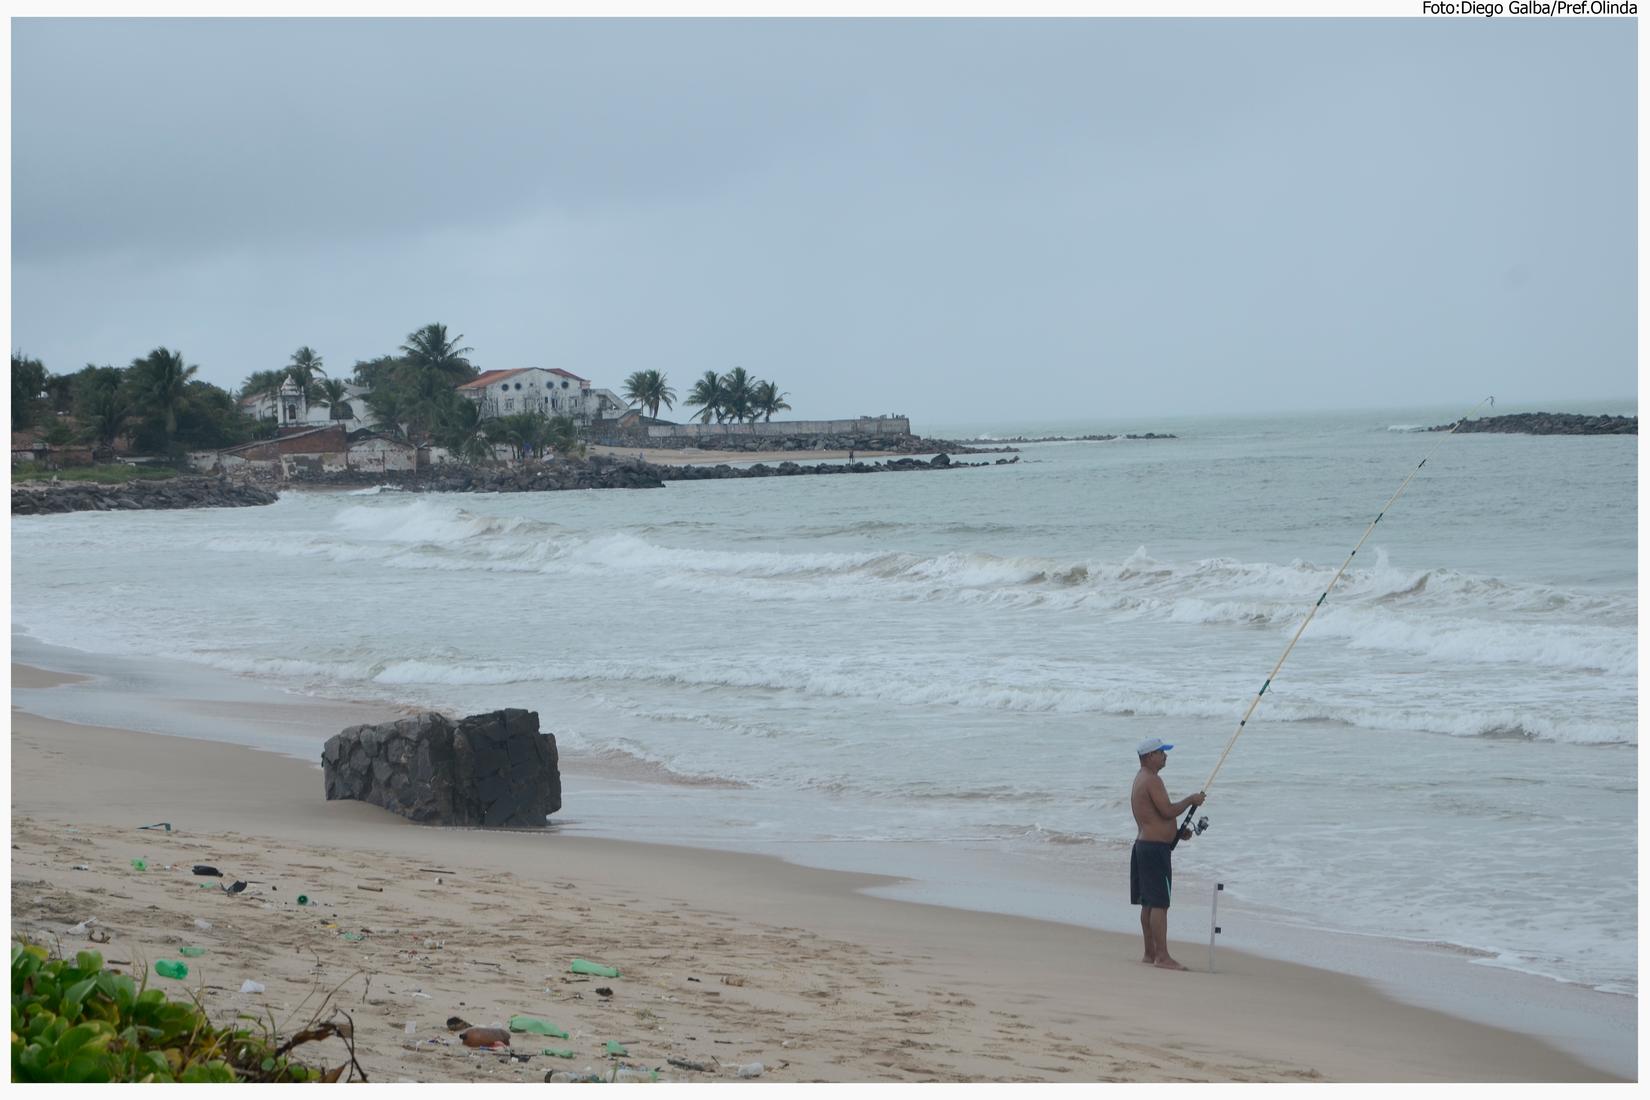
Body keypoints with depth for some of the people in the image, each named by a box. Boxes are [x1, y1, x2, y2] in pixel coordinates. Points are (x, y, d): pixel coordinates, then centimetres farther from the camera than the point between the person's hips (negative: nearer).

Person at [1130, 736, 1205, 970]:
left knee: (1149, 903, 13)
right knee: (1159, 903, -10)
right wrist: (1191, 800, -6)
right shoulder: (1151, 780, -15)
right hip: (1155, 848, -11)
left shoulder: (1141, 779, 18)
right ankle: (1162, 956, -11)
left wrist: (1178, 832, 17)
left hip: (1144, 845, 11)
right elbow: (1168, 811, -21)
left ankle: (1150, 953, 17)